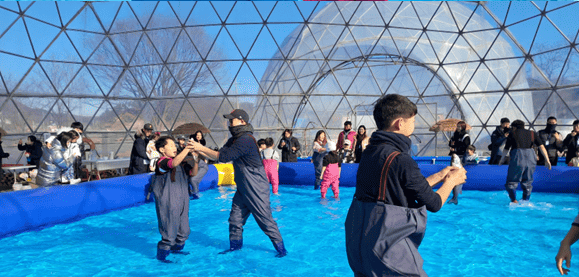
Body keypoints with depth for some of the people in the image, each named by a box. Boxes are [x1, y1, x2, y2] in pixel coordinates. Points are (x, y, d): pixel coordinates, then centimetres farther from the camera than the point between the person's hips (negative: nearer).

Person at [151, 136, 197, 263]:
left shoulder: (180, 163, 11)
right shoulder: (162, 162, -15)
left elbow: (193, 173, 13)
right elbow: (174, 163, -37)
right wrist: (187, 149, -38)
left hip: (181, 205, 8)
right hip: (168, 206, -8)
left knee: (184, 231, 19)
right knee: (170, 234, 0)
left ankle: (177, 249, 41)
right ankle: (161, 256, 20)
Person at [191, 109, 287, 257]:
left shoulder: (245, 140, -22)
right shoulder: (234, 139, 11)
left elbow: (224, 157, -25)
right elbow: (219, 155, 12)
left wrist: (202, 148, -18)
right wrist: (200, 150, 1)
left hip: (256, 189, -9)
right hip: (243, 189, 9)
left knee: (265, 220, -1)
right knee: (235, 218, 12)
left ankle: (281, 249, 12)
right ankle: (235, 246, 28)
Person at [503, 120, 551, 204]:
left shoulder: (512, 134, 11)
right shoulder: (532, 134, 18)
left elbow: (506, 149, 13)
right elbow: (541, 146, 5)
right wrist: (547, 160, 1)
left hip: (518, 157, -3)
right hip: (530, 158, 3)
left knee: (511, 182, 4)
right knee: (527, 182, 17)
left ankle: (514, 201, -13)